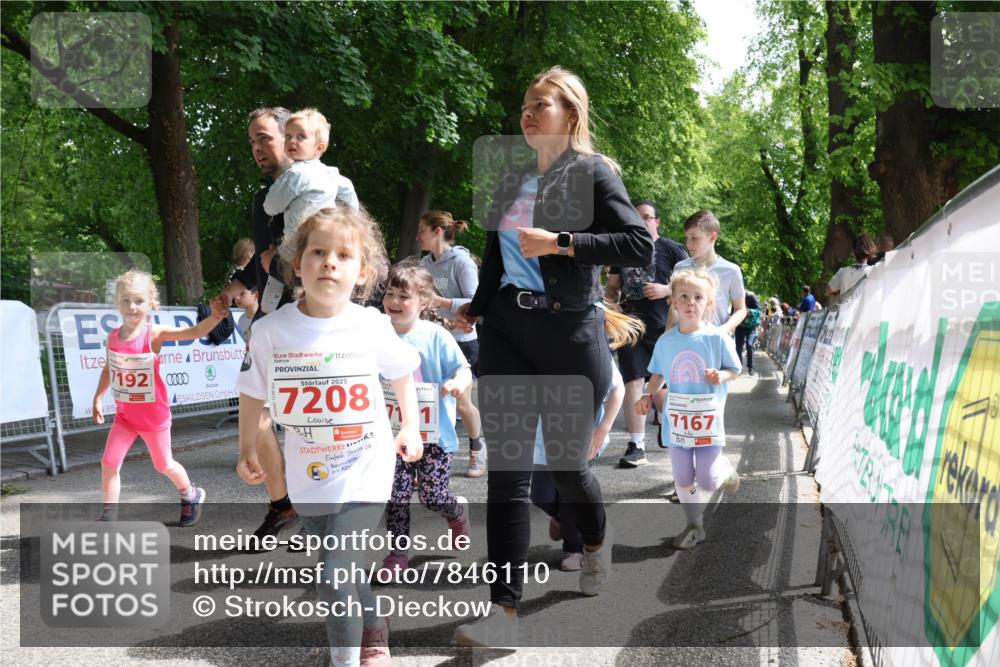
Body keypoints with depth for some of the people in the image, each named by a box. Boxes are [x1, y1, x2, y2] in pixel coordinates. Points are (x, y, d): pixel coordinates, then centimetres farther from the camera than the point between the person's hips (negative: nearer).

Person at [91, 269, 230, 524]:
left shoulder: (154, 334, -19)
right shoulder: (113, 337, -6)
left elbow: (194, 332, -33)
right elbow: (108, 369, 12)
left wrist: (214, 317, -50)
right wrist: (97, 399, 9)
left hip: (154, 415, -4)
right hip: (124, 415, 4)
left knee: (164, 464, 13)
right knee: (109, 462, -3)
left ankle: (192, 496, 39)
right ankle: (109, 516, 10)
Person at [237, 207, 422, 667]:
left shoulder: (371, 326, -12)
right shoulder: (270, 330, -11)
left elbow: (402, 371, 8)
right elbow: (252, 393, 4)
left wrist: (410, 426, 9)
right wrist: (247, 452, 10)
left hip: (365, 470, -2)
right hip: (308, 477, 3)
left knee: (336, 575, -14)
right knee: (342, 571, 18)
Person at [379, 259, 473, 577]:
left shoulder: (436, 336, -9)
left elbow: (463, 370, -9)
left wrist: (458, 383, -31)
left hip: (434, 432, -2)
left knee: (432, 496, 2)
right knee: (396, 494, 2)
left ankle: (458, 510, 36)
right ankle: (398, 552, 19)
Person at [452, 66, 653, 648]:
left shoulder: (591, 172, -3)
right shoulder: (512, 182, 15)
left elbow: (640, 246, -15)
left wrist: (560, 243, -19)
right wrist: (476, 309, 27)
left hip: (569, 333, -4)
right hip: (505, 334, 5)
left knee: (566, 463, 8)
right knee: (507, 470, -5)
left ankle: (596, 537, 42)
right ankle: (505, 612, -4)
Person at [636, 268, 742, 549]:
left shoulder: (717, 338, -9)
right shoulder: (665, 341, 0)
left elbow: (734, 370, 1)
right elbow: (658, 375, 12)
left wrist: (722, 375, -19)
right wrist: (649, 396, -3)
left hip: (708, 420, -3)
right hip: (676, 422, 3)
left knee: (707, 481, -3)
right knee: (683, 479, 9)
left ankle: (726, 472, 31)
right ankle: (694, 526, 27)